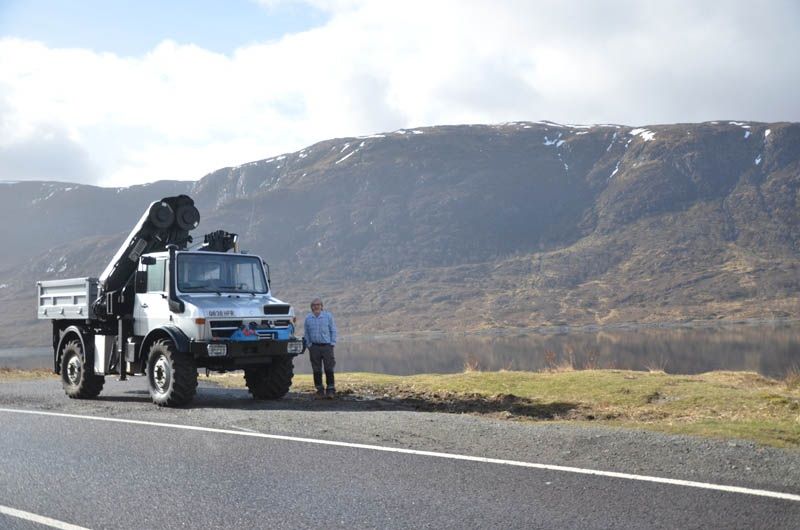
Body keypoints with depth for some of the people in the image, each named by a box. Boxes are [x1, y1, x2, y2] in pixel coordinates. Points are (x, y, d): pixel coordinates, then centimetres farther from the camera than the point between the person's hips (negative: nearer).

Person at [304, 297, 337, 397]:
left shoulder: (328, 316, 1)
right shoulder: (308, 318, 6)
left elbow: (333, 330, 5)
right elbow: (306, 333, 12)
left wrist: (332, 344, -1)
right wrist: (309, 345, 4)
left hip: (327, 346, -2)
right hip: (314, 347, 2)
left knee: (329, 369, -6)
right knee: (316, 370, 3)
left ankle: (330, 389, 0)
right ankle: (319, 390, 11)